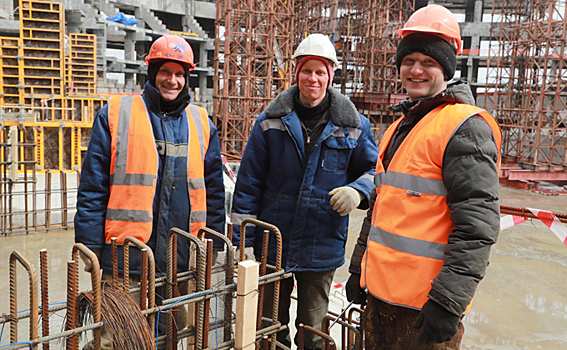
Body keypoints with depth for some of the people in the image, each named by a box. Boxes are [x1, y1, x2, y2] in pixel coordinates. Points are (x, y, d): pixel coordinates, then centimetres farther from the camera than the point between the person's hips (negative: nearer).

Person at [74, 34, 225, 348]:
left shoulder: (201, 123, 10)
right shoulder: (115, 115, 0)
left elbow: (214, 190, 13)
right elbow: (93, 188, -2)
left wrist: (214, 250, 11)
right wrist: (90, 249, -6)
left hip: (186, 262, 3)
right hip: (126, 260, -3)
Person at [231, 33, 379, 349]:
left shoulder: (353, 126, 0)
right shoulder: (271, 121, -1)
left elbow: (374, 169, 8)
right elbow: (248, 183, -1)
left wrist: (358, 191, -16)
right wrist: (243, 239, -4)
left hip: (322, 249, 0)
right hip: (272, 244, 1)